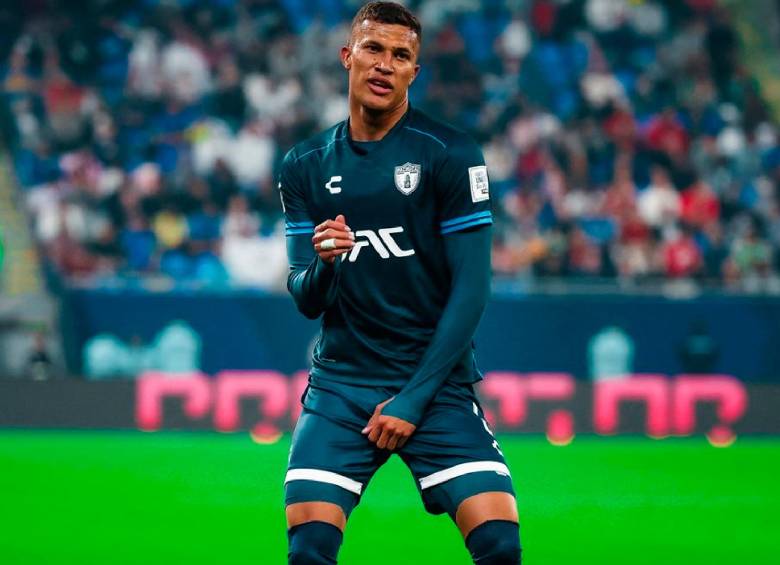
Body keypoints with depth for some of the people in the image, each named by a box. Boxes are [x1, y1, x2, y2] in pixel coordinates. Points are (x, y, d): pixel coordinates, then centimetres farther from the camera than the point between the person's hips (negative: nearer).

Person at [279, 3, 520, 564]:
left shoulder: (451, 155, -4)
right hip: (340, 384, 2)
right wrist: (323, 266, -19)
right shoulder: (304, 166, 6)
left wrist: (416, 397, -12)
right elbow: (306, 301, 5)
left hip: (436, 382, -2)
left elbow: (471, 286, -6)